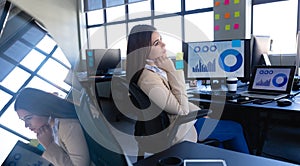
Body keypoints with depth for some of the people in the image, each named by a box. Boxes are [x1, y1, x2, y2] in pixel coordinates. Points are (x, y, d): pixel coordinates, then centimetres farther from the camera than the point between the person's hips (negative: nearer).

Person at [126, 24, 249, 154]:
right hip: (179, 130, -9)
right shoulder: (148, 79, -32)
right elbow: (182, 109, -25)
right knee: (236, 129, 6)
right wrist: (172, 71, -27)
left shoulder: (155, 69, -1)